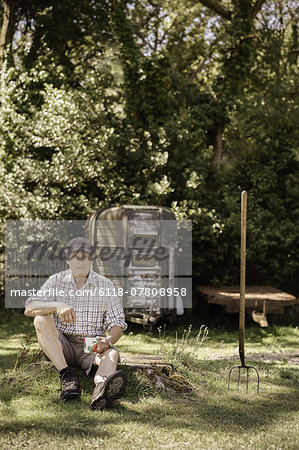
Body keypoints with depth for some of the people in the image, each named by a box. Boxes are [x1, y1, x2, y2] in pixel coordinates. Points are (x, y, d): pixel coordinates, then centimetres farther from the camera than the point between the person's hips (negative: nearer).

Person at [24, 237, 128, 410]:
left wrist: (108, 341, -23)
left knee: (112, 354, -33)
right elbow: (29, 308, -8)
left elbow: (118, 323, 1)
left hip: (92, 346, -1)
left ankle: (102, 389, -70)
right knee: (41, 320, -25)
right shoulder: (56, 281, 5)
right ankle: (67, 375, -34)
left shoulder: (105, 285, 4)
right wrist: (57, 306, -29)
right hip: (60, 347, 1)